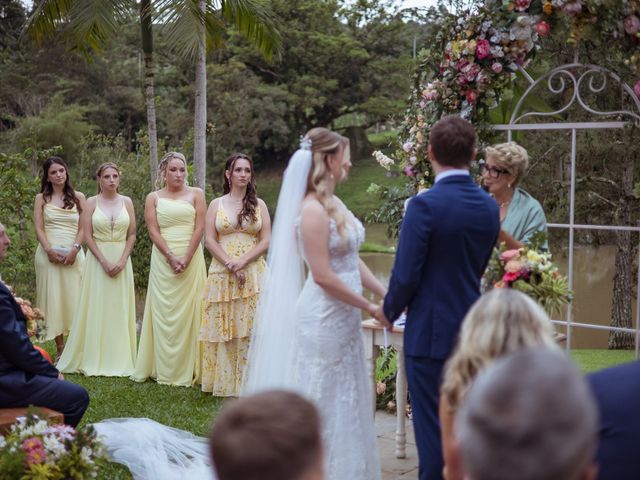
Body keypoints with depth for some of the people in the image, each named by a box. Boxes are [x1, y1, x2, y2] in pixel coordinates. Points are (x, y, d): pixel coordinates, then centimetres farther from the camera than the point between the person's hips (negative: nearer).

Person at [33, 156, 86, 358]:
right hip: (49, 254, 0)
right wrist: (49, 250, -12)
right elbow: (39, 228, 2)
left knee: (74, 296, -3)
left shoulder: (78, 197, 9)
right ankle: (60, 348, 2)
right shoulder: (41, 198, 9)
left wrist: (74, 249, -10)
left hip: (73, 254, 0)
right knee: (53, 297, -1)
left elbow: (83, 228, 4)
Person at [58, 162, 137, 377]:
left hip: (122, 260, 2)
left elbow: (132, 234, 4)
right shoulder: (91, 203, 0)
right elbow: (87, 236, -5)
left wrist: (122, 261, -9)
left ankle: (119, 359, 10)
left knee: (120, 309, 4)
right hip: (98, 260, -2)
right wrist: (104, 261, -14)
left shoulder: (127, 202, 6)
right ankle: (95, 360, 6)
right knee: (97, 308, 0)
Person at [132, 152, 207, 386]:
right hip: (163, 259, 1)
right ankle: (165, 370, 6)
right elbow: (153, 230, 0)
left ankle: (188, 369, 5)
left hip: (191, 258, -1)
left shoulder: (196, 194, 7)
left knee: (188, 312, -1)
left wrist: (187, 258, -12)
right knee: (164, 313, 1)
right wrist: (171, 257, -13)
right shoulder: (153, 198, 9)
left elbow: (199, 228, -2)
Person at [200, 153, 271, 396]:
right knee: (223, 328, 0)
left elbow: (266, 240, 2)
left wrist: (242, 261, -12)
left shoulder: (259, 205, 9)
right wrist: (230, 265, -11)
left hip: (253, 273, 0)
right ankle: (224, 383, 6)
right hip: (222, 274, 0)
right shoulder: (216, 205, 8)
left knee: (251, 328, -2)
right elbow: (210, 240, 1)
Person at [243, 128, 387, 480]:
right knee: (321, 402, 2)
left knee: (343, 401, 16)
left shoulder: (335, 204, 9)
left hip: (344, 316, 9)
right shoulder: (313, 210, -18)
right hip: (324, 317, -9)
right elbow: (323, 276, -21)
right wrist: (370, 308, -14)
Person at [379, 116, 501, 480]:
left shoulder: (425, 205, -18)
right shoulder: (490, 206, 2)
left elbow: (406, 274, -16)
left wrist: (390, 312, 2)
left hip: (431, 331, -6)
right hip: (472, 329, 6)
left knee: (433, 426, 4)